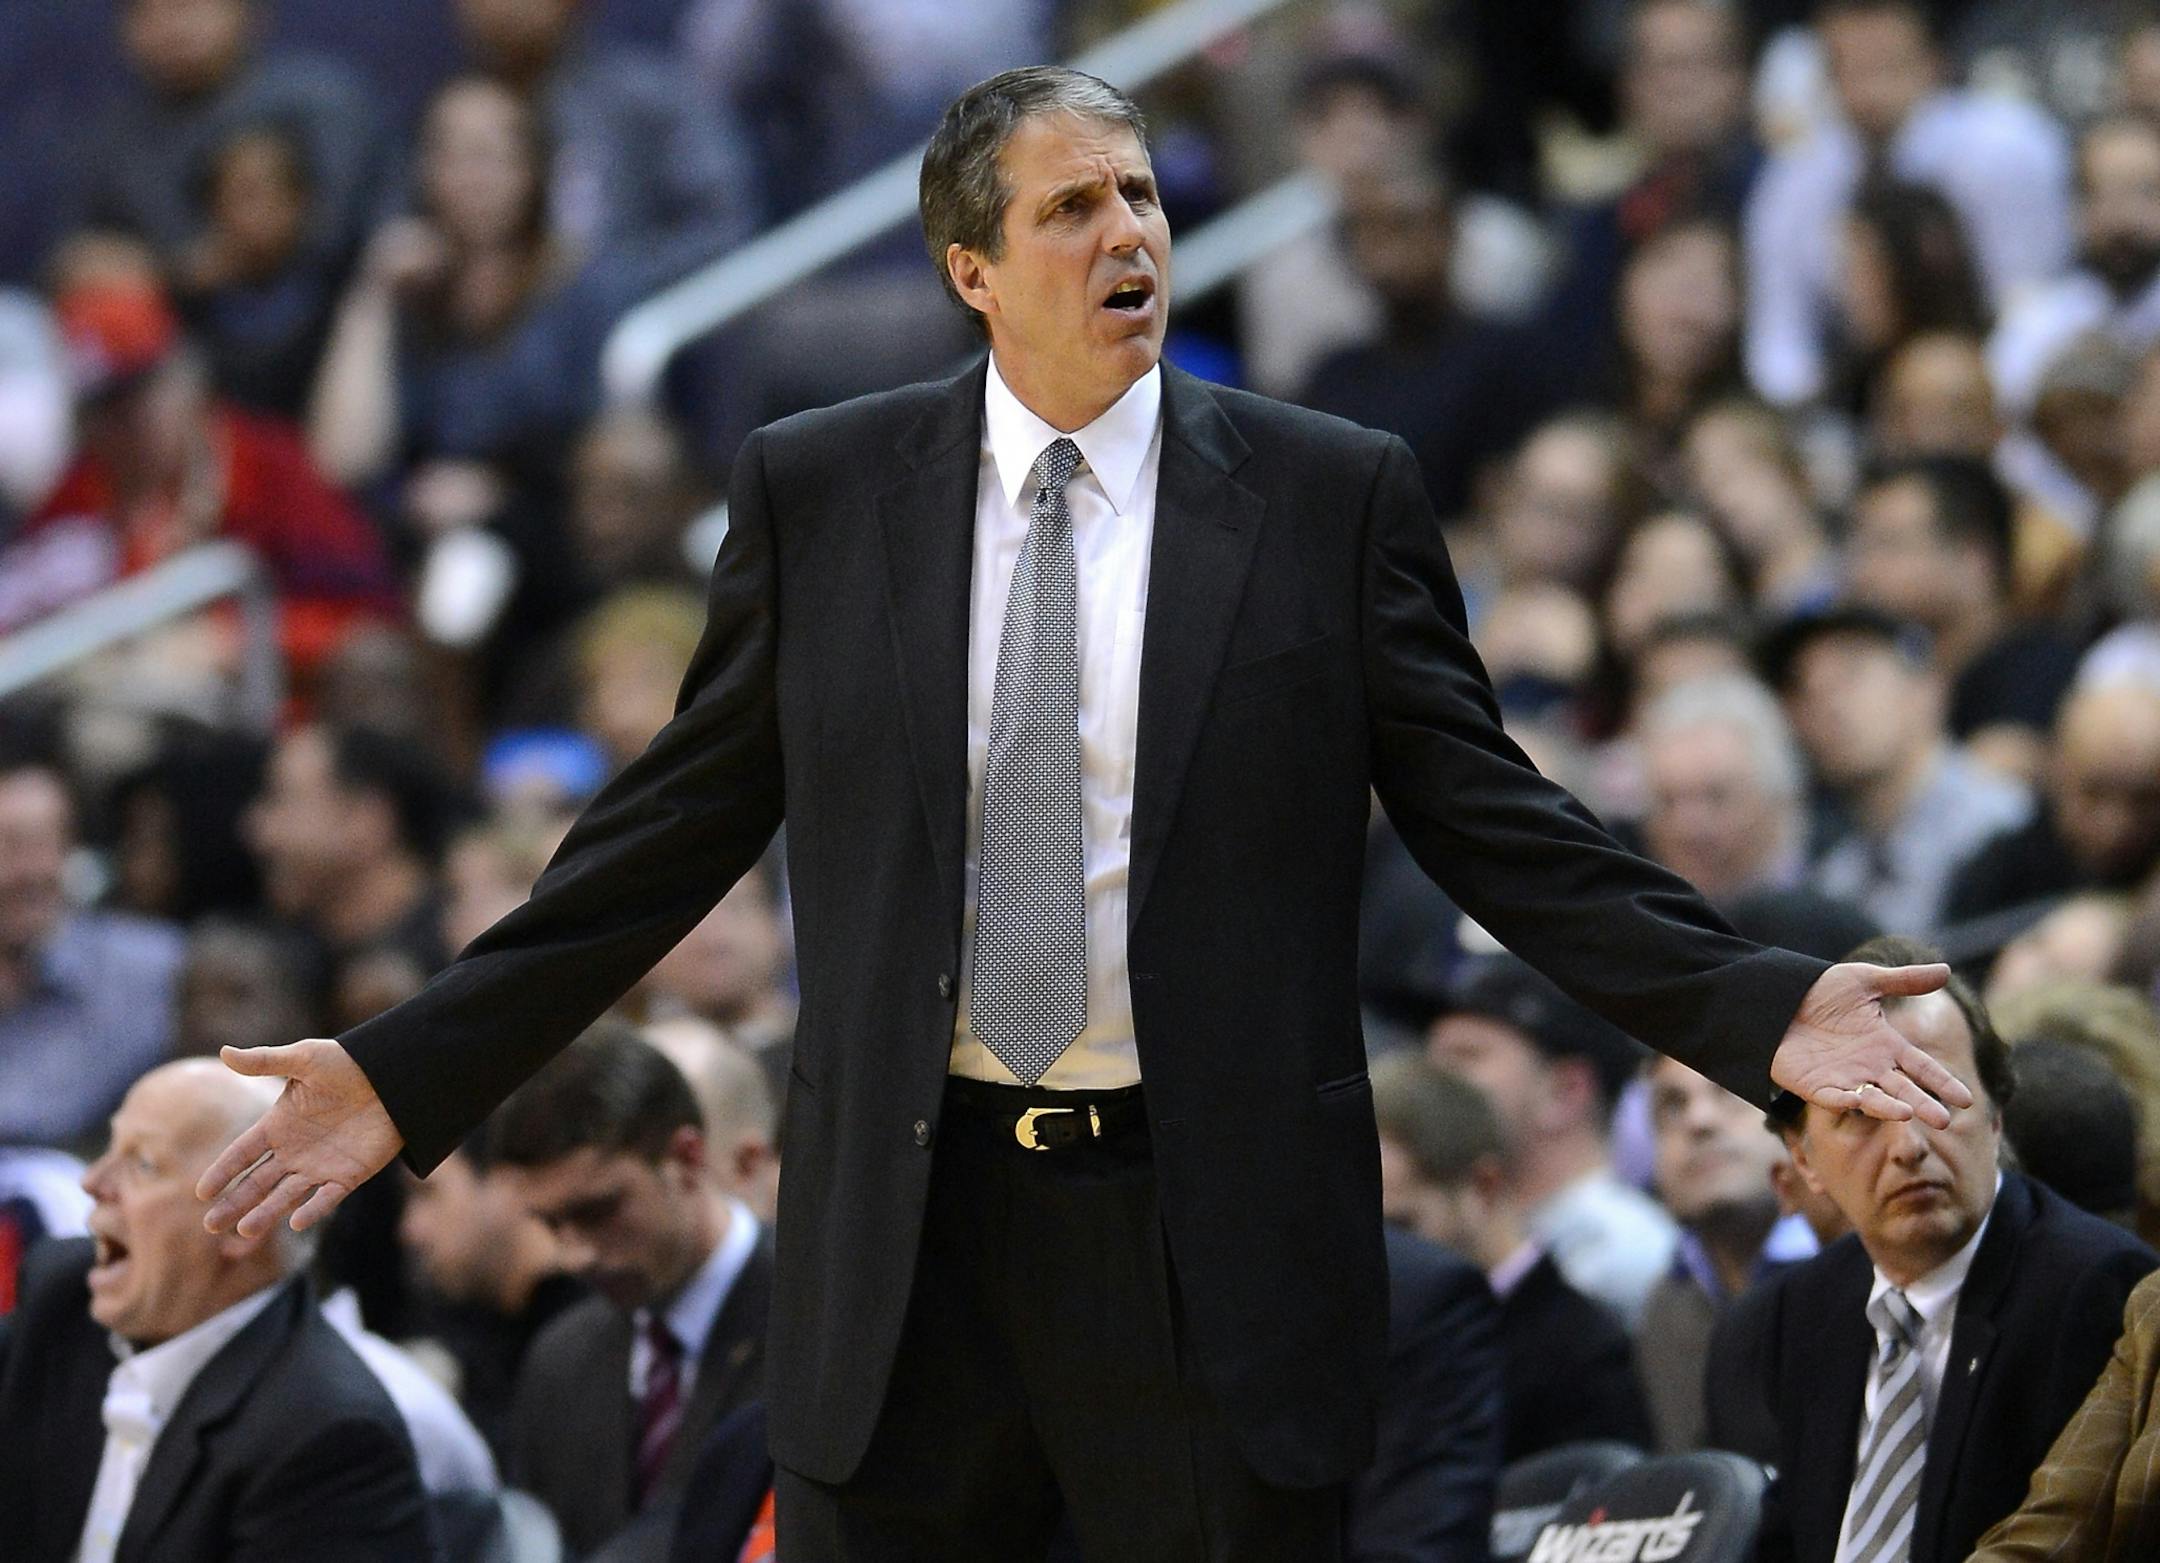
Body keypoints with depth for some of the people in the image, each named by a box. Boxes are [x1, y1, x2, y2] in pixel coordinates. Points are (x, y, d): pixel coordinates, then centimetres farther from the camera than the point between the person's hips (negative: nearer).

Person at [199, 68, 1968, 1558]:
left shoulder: (1333, 495, 2)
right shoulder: (815, 492, 6)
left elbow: (1484, 815, 3)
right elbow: (677, 826, 10)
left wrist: (1754, 1007, -8)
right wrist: (415, 1069, 5)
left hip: (1214, 1246, -1)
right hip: (908, 1231, 1)